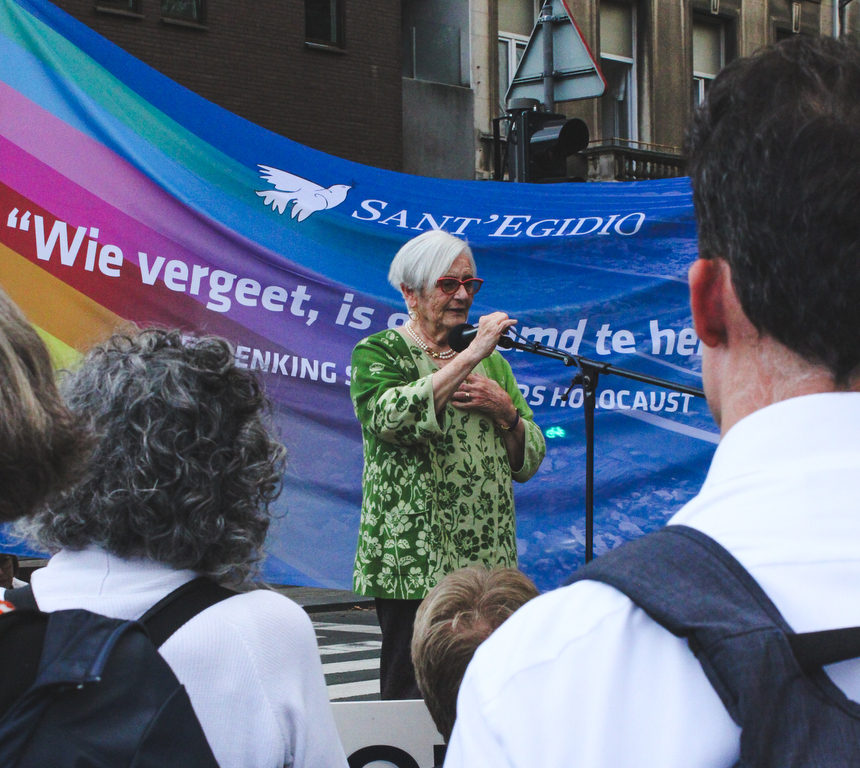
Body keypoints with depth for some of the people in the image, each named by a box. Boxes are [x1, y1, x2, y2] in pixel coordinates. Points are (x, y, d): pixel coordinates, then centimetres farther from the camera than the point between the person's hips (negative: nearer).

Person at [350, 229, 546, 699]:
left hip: (489, 561, 5)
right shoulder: (378, 354, 3)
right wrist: (469, 356, -18)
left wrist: (504, 409, -2)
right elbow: (390, 418, -20)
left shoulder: (491, 360, 20)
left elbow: (530, 460, 18)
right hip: (413, 561, -5)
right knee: (413, 696, -8)